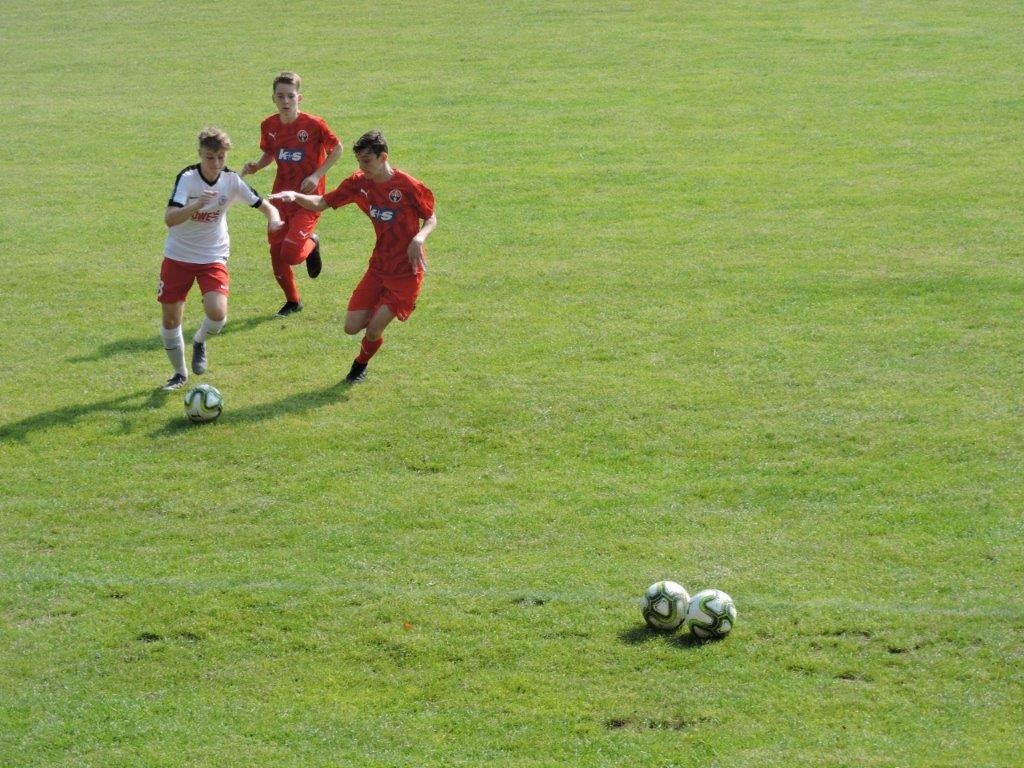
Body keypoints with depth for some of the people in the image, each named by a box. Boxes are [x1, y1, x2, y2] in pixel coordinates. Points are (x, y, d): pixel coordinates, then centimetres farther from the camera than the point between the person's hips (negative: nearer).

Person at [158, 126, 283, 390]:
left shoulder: (231, 180, -10)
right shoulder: (188, 178, -19)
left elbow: (264, 205, -3)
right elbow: (169, 219, -31)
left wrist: (273, 218, -26)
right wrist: (197, 205, -47)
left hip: (213, 257, 1)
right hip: (178, 257, -1)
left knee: (218, 314, -20)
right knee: (170, 319, 3)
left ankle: (199, 342, 16)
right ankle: (180, 373, 28)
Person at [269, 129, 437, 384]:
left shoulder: (408, 186, -17)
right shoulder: (359, 183, -2)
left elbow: (431, 219, -5)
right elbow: (321, 203, -2)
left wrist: (419, 238, -26)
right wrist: (295, 196, -21)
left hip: (406, 270, -6)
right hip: (379, 266, 6)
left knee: (373, 330, -10)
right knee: (352, 327, 0)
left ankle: (360, 366, 22)